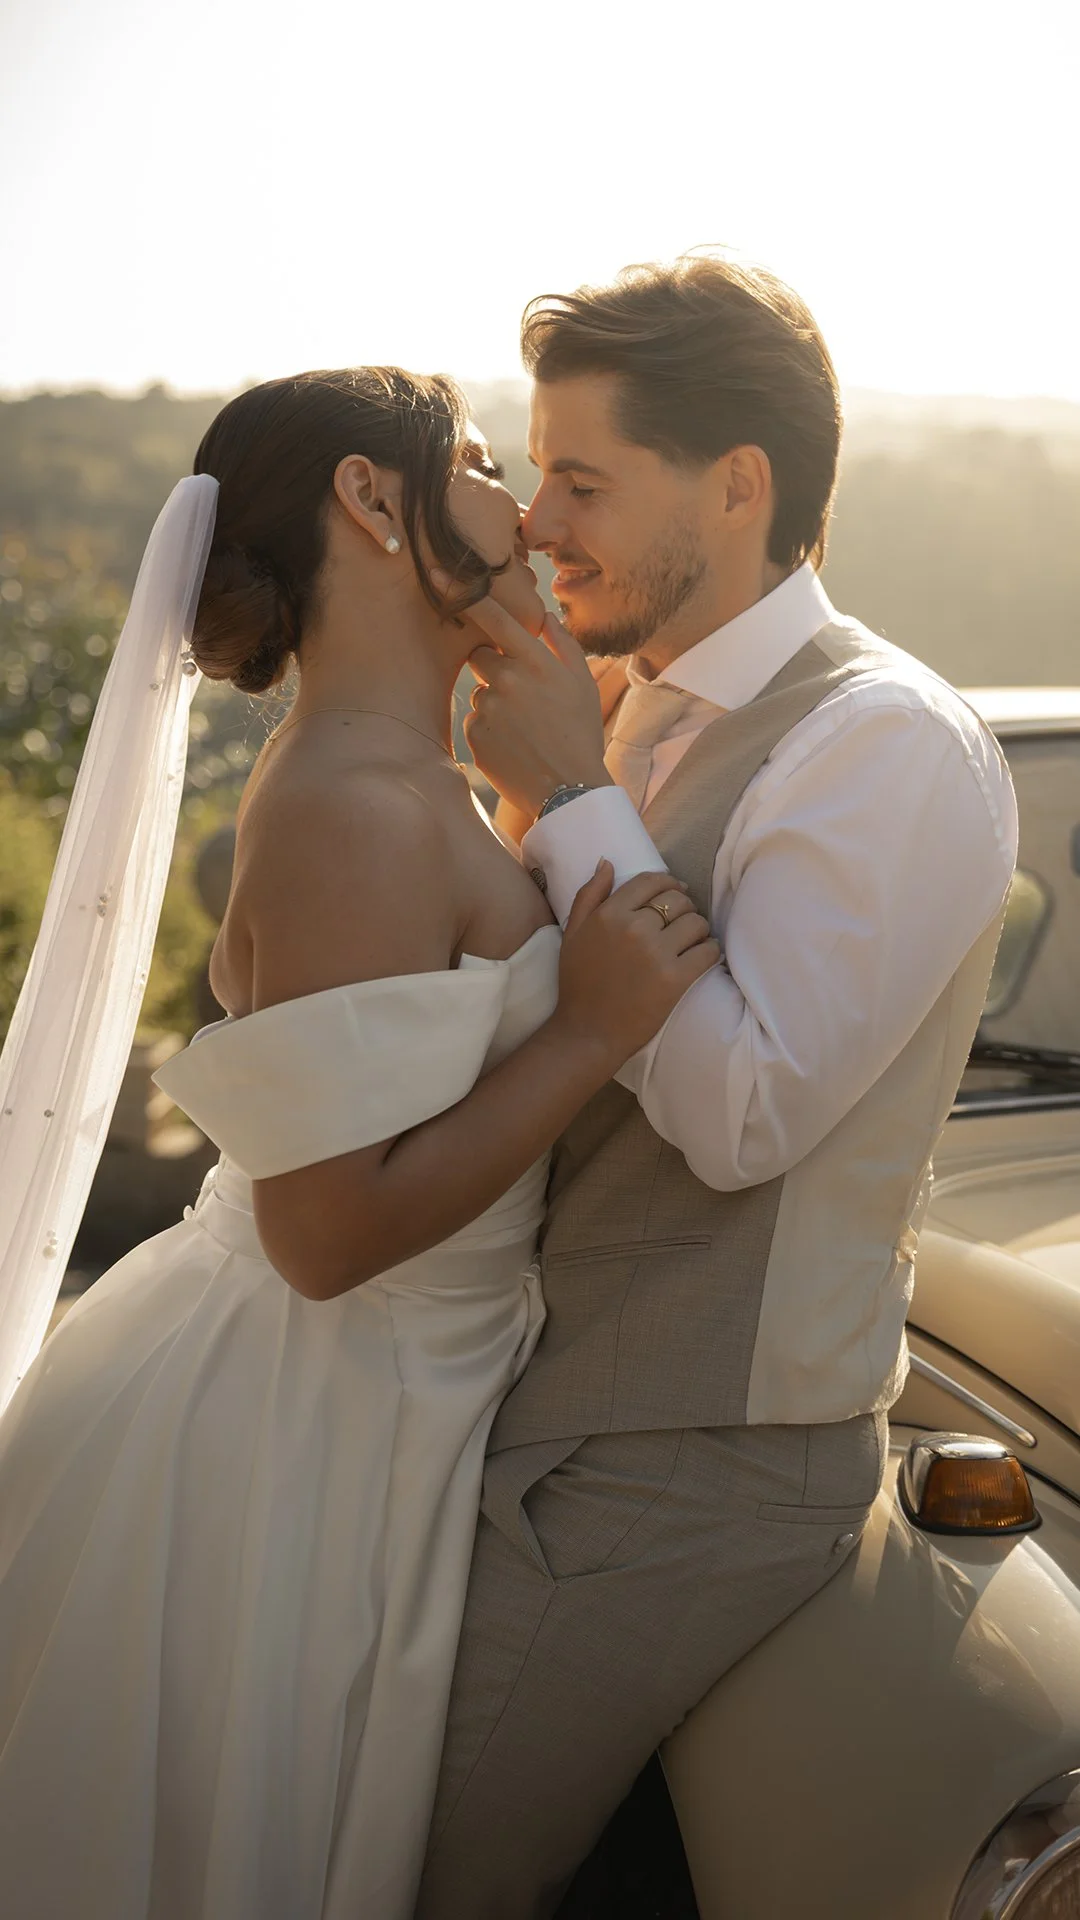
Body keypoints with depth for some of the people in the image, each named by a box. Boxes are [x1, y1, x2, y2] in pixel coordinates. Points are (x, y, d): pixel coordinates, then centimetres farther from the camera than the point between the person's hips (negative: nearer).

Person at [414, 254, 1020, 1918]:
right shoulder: (643, 718, 9)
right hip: (559, 1404, 8)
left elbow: (743, 1108, -25)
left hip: (693, 1469, -8)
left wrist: (573, 798, -19)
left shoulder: (891, 748, -17)